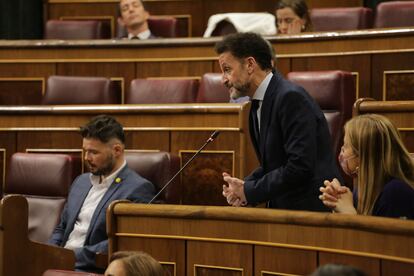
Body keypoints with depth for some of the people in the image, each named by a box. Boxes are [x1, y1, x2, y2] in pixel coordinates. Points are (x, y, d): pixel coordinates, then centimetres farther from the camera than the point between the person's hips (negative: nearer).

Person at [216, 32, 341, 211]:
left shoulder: (291, 98, -15)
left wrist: (248, 191, -14)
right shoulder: (258, 105, 12)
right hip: (284, 208, 8)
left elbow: (300, 166, -21)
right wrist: (243, 186, 0)